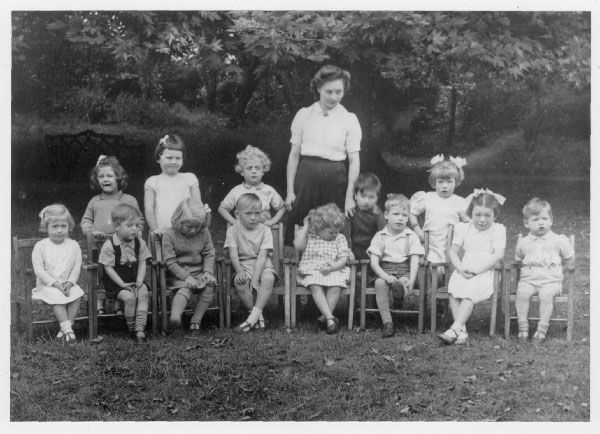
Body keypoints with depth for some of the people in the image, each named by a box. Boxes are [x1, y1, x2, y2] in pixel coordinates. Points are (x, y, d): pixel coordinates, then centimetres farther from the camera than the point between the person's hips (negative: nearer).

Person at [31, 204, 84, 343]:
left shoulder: (73, 245, 5)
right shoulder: (40, 246, -2)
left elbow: (76, 268, 3)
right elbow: (39, 269, -7)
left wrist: (70, 282, -14)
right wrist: (55, 283, -17)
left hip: (68, 284, 2)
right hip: (47, 285, -2)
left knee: (76, 295, -27)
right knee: (57, 297, -31)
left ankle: (66, 327, -21)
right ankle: (67, 328, -31)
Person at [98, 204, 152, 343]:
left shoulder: (139, 243, 3)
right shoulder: (109, 245, -11)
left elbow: (142, 263, 3)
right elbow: (108, 267, -11)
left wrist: (139, 282, -11)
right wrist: (122, 284, -18)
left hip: (135, 280, 4)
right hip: (116, 283, -4)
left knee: (143, 293, -25)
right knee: (129, 297, -28)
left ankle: (140, 329, -26)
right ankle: (131, 328, -7)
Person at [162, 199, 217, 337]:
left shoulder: (204, 233, 5)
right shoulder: (169, 235, -6)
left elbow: (209, 254, 7)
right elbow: (169, 261, -10)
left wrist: (208, 272, -12)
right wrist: (186, 276, -21)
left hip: (199, 272, 4)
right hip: (178, 274, -4)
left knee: (208, 286, -24)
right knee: (186, 288, -32)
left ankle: (196, 321, -17)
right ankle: (175, 318, -50)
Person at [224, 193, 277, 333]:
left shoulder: (265, 231, -1)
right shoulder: (233, 230, 2)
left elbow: (262, 256, -11)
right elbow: (233, 253, -9)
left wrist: (255, 279, -22)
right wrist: (239, 271, -29)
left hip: (263, 266, 0)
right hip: (243, 266, 0)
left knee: (268, 279, -34)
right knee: (240, 283, -33)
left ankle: (254, 316, -31)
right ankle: (258, 316, -17)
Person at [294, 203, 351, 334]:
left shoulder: (340, 238, 10)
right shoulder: (307, 235, 7)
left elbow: (343, 258, 2)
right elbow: (298, 245, -14)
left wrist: (333, 267, -17)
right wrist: (305, 227, -6)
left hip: (333, 271, 2)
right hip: (311, 271, -1)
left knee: (335, 287, -31)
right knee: (315, 287, -34)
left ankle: (324, 317, -23)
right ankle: (330, 318, -39)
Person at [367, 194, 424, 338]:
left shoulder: (411, 237, 7)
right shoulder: (379, 237, 6)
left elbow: (414, 261, -3)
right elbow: (374, 263, -2)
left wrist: (411, 280, -20)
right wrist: (385, 276, -20)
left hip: (404, 271, 1)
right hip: (384, 271, -1)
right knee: (380, 283, -31)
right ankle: (387, 323, -33)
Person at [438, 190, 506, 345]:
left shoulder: (498, 230, 3)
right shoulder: (463, 228, 12)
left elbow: (498, 254, -7)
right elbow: (452, 251, 10)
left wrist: (478, 269, -16)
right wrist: (460, 268, -9)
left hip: (485, 273, -3)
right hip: (464, 271, 3)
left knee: (469, 292, -30)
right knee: (453, 290, -26)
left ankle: (455, 328, -32)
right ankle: (462, 330, -27)